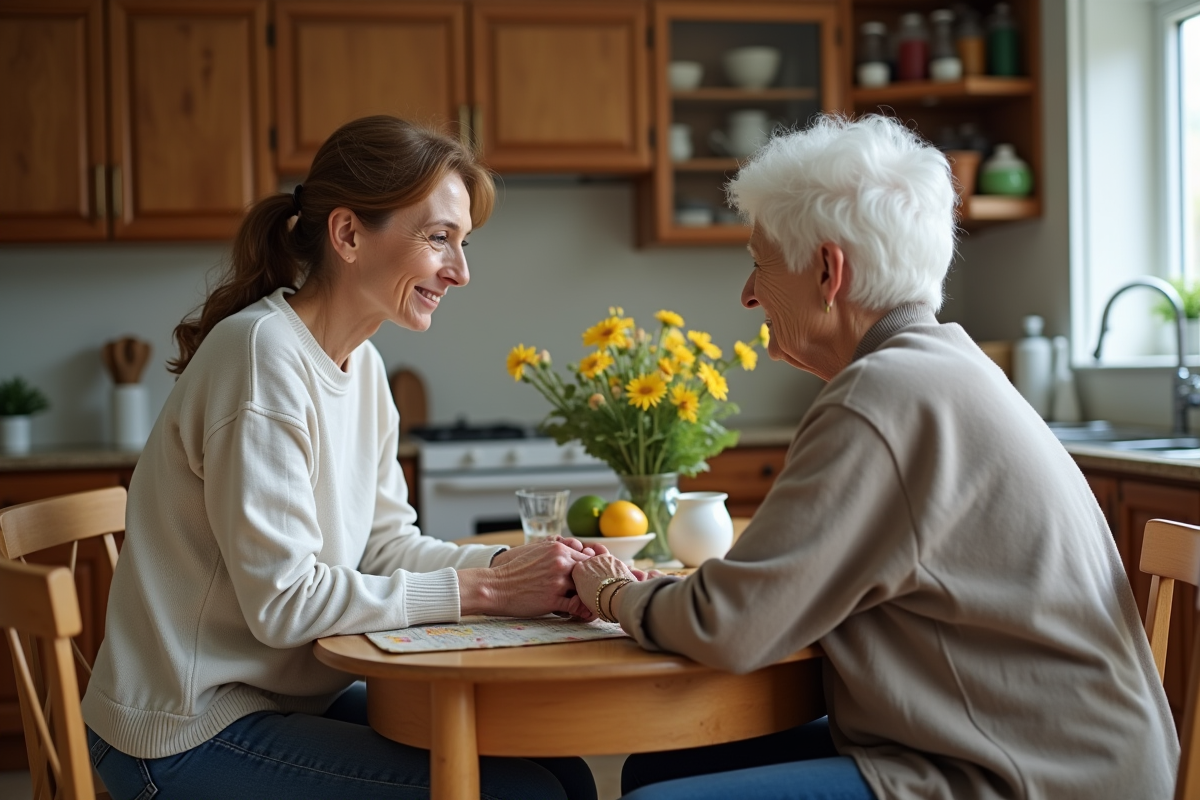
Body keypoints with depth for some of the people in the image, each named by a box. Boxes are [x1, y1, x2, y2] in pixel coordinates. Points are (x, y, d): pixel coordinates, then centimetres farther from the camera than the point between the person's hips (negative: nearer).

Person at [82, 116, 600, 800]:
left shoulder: (363, 364, 7)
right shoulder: (262, 353, -21)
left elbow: (387, 543, 8)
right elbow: (282, 602, -23)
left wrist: (515, 564, -9)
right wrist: (483, 589, -21)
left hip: (299, 693, 9)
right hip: (191, 736, -9)